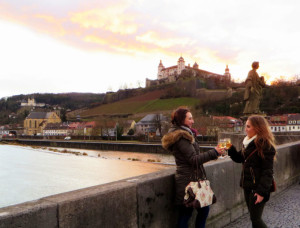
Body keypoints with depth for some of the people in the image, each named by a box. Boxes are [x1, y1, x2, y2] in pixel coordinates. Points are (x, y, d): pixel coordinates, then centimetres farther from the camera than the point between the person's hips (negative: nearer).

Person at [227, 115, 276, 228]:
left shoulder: (265, 145, -15)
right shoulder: (248, 142, 8)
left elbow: (268, 171, -17)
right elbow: (239, 158, 16)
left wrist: (262, 192, -20)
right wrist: (230, 149, -2)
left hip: (257, 187, -8)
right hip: (248, 185, 8)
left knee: (255, 219, -2)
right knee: (254, 217, 17)